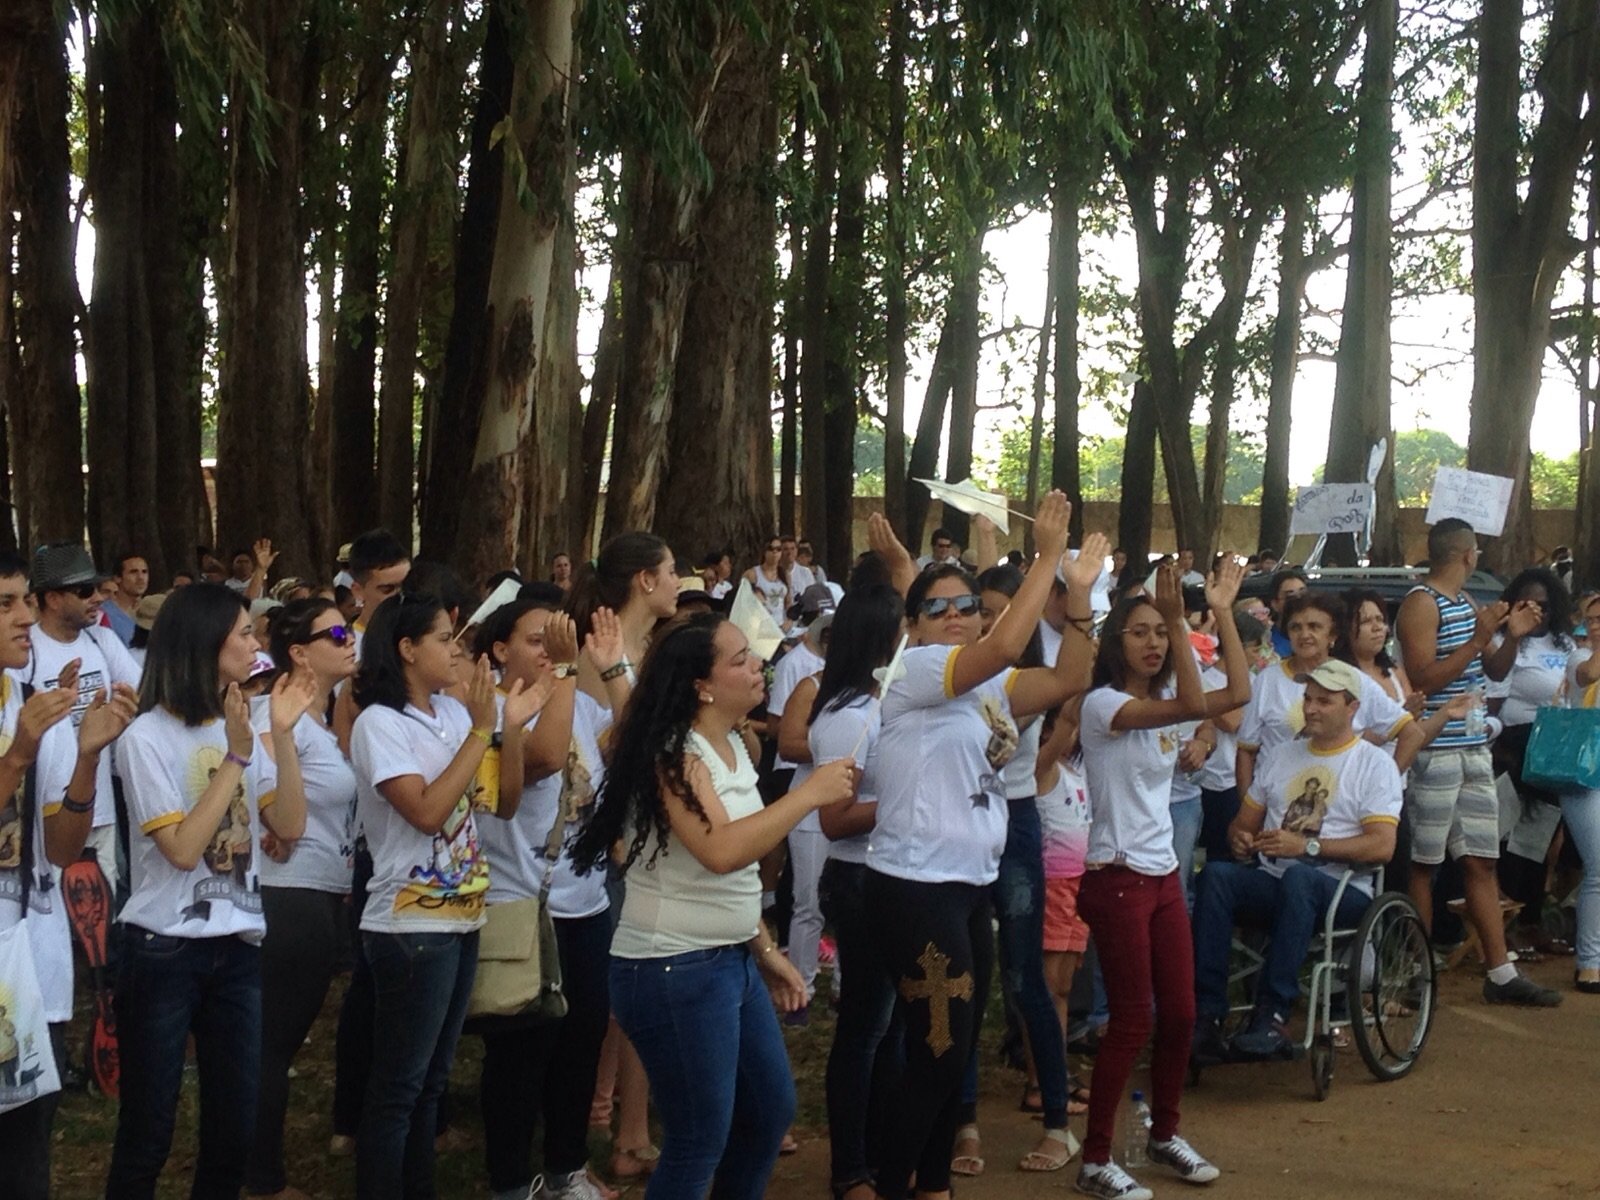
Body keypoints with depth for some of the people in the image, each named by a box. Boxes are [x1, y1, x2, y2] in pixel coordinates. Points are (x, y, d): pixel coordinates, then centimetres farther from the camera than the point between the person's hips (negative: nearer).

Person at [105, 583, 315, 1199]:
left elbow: (289, 826, 0)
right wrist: (235, 758, -18)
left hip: (238, 948, 6)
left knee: (236, 1126, 10)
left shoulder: (242, 726, 7)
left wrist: (282, 734, -9)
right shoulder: (148, 736, -11)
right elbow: (181, 848, -18)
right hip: (164, 952, -6)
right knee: (147, 1133, 4)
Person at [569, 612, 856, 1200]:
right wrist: (810, 793, -27)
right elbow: (721, 851, -34)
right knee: (701, 1142, -1)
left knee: (772, 1109, 18)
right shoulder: (673, 753, -19)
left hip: (731, 960, 9)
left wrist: (765, 949, 18)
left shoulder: (733, 745, 8)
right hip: (674, 971, -9)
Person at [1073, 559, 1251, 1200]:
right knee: (1132, 1020, -6)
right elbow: (1193, 705, -28)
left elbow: (1238, 693, 1)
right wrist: (1179, 620, -33)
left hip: (1164, 876, 8)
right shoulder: (1102, 704, -14)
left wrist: (1222, 613, -1)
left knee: (1180, 1014, 11)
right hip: (1117, 879, -8)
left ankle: (1165, 1134, 29)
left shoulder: (1162, 705, 10)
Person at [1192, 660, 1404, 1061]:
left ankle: (1273, 1017, -40)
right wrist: (1240, 837, -4)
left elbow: (1382, 846, -9)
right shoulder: (1280, 756, 21)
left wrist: (1307, 847, -18)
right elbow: (1244, 821, 21)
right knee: (1216, 874, -28)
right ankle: (1206, 1016, -34)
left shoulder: (1375, 764, 3)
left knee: (1297, 878, -39)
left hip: (1342, 892, -4)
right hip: (1272, 884, 5)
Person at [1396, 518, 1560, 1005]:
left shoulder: (1466, 602, 16)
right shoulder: (1421, 603, -9)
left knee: (1481, 861, 8)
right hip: (1435, 751, -8)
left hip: (1474, 747, 8)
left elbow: (1495, 672, 23)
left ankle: (1500, 974, 10)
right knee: (1423, 864, 0)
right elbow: (1423, 679, -17)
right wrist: (1478, 640, -19)